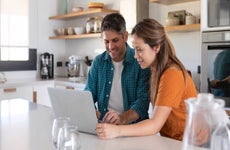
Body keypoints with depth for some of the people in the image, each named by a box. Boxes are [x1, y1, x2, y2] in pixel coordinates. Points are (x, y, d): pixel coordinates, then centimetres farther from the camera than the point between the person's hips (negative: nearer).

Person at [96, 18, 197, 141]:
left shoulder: (172, 75, -19)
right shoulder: (157, 70, 5)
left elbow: (155, 125, -22)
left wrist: (117, 130, -30)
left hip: (184, 143, -6)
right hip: (170, 140, 7)